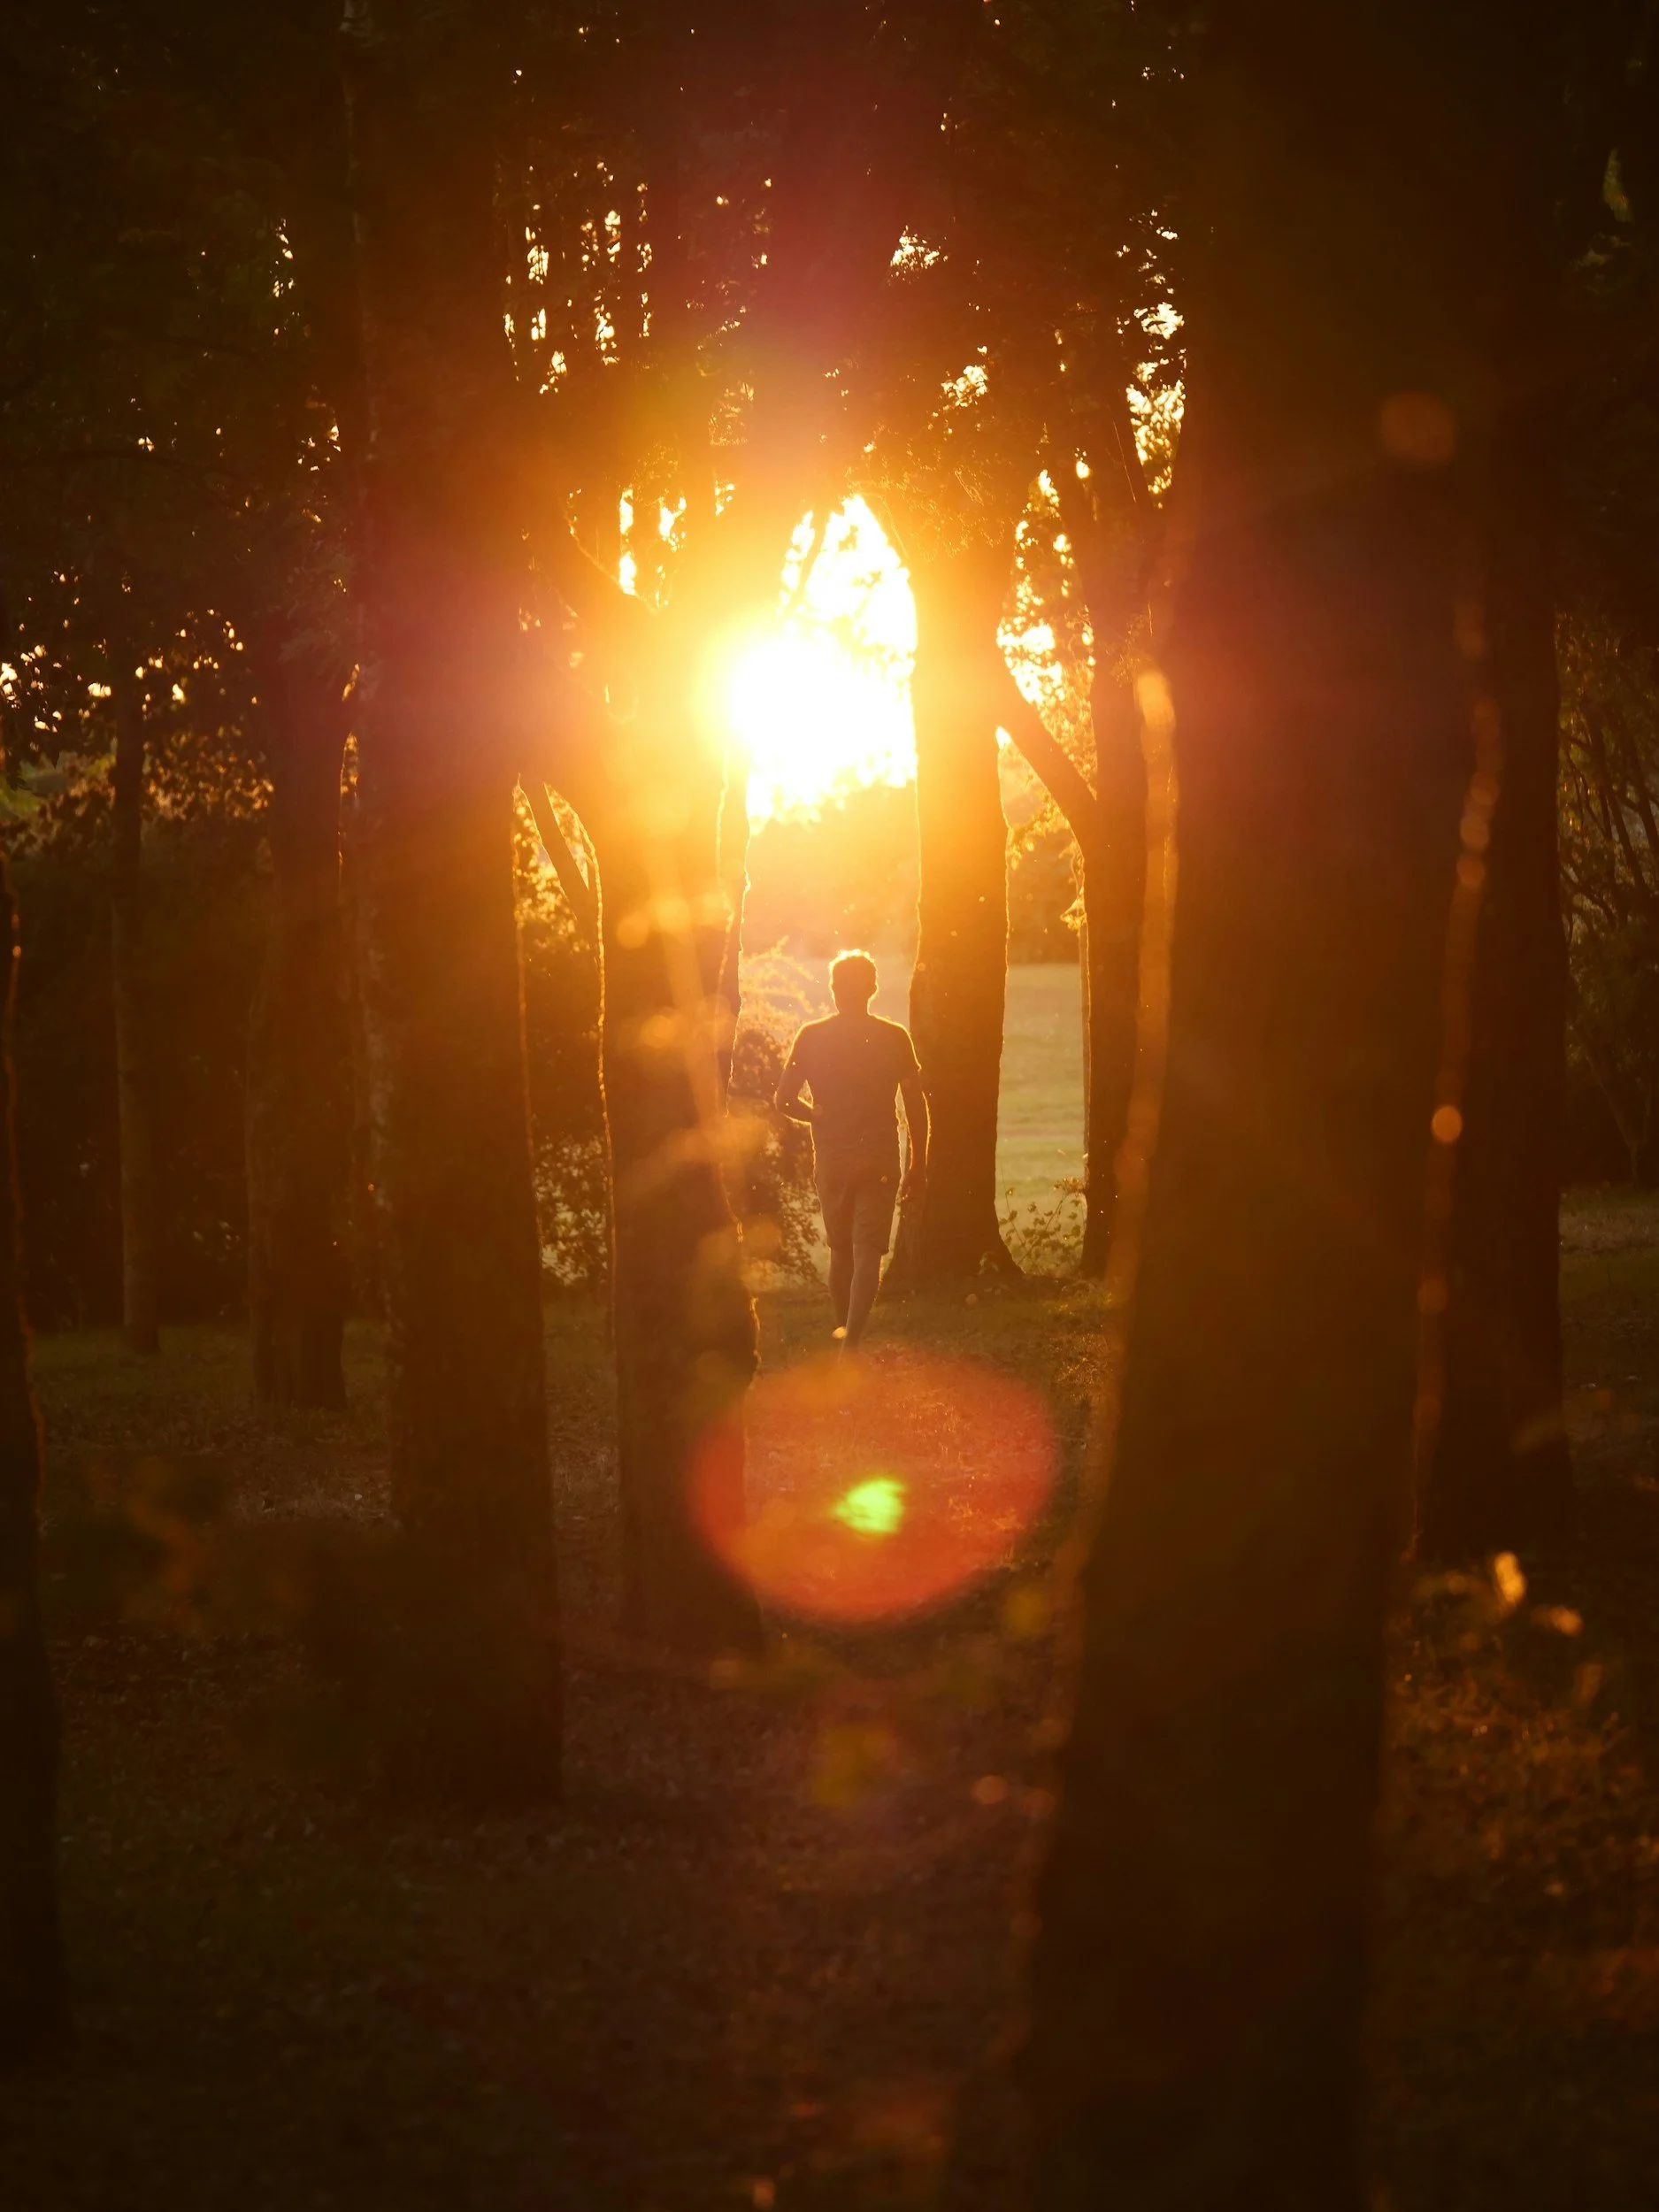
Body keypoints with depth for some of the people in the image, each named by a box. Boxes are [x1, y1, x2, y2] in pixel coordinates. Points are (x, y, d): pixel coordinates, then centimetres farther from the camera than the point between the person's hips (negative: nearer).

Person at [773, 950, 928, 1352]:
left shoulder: (812, 1037, -2)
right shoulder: (894, 1038, -3)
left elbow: (783, 1101, -4)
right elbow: (916, 1107, -2)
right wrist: (918, 1165, 7)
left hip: (831, 1159, 1)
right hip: (879, 1160, -1)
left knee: (840, 1249, 19)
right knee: (868, 1251, -3)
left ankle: (843, 1329, 32)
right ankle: (852, 1341, -18)